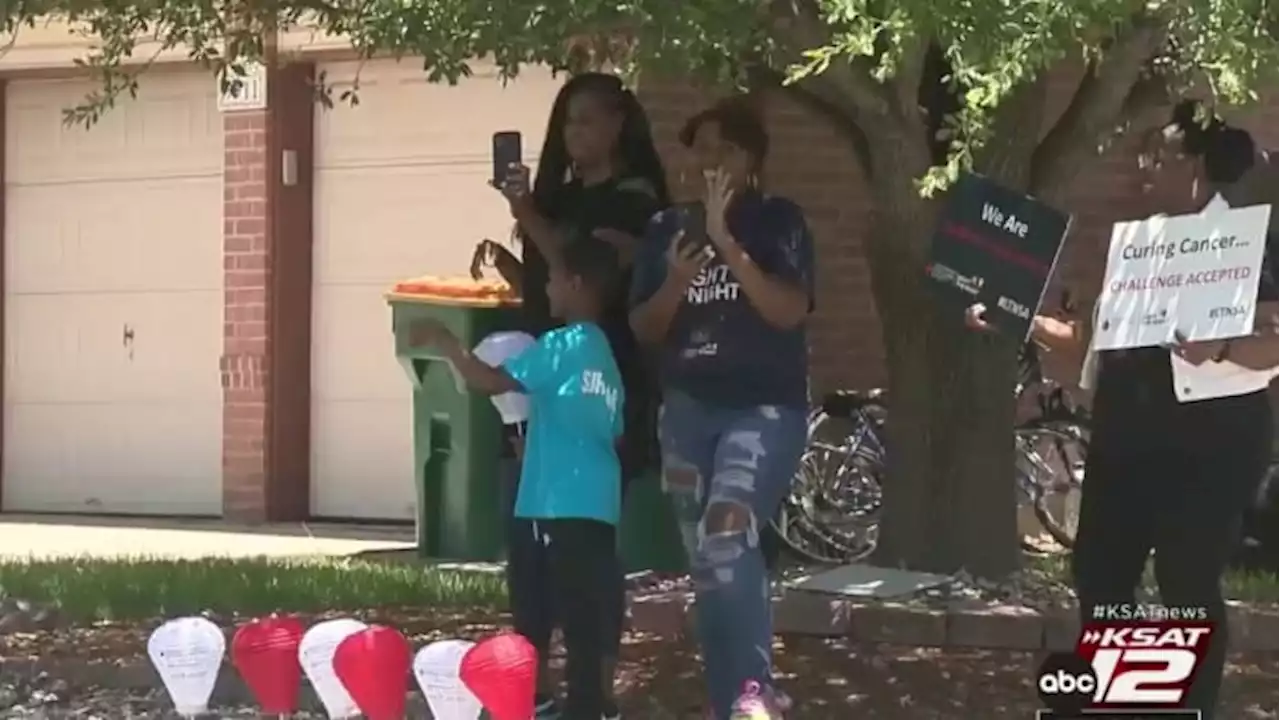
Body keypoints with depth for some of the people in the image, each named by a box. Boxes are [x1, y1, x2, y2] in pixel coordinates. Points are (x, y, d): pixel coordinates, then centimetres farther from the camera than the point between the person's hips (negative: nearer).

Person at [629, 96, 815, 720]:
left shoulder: (778, 221, -2)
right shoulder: (668, 228, 9)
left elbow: (789, 311, -16)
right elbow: (643, 329, 8)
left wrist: (725, 242, -21)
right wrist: (676, 282, -12)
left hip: (764, 409, -5)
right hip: (689, 411, 5)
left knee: (728, 538, -25)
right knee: (707, 565, 8)